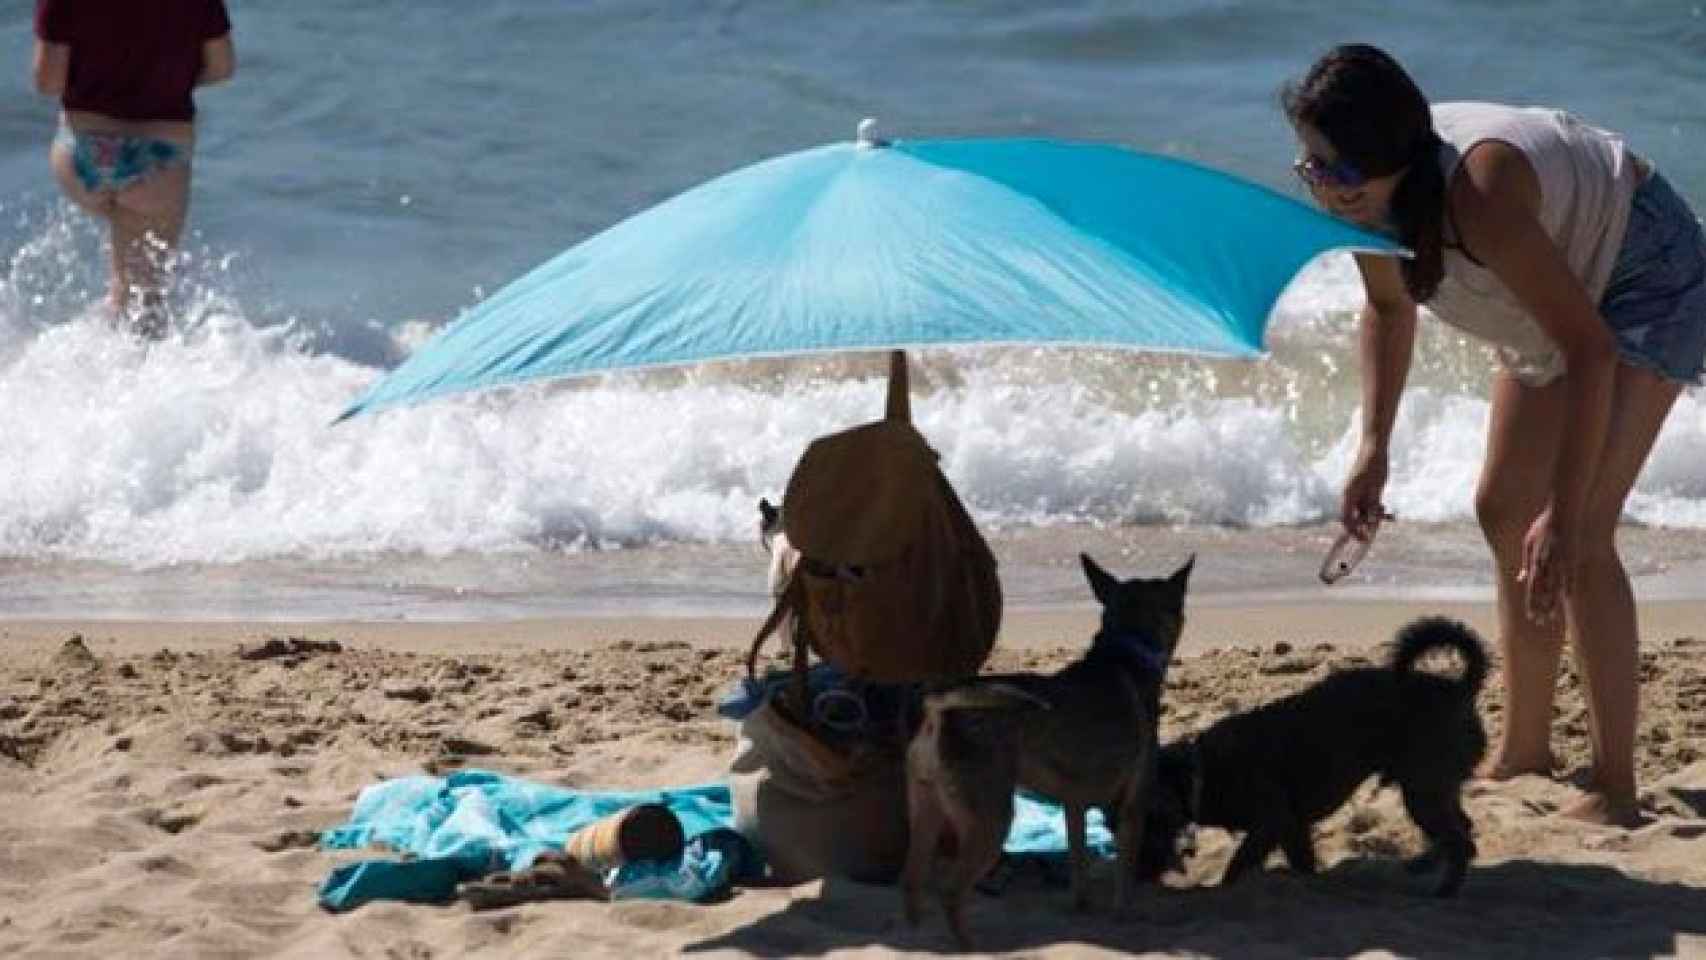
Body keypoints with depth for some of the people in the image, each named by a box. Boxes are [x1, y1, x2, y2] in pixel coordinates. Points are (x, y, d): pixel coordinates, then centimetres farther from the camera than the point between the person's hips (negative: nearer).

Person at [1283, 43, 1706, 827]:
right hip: (1565, 281, 9)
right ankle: (1525, 749, 31)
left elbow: (1591, 352, -38)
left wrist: (1563, 517, -39)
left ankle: (1614, 788, -16)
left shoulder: (1477, 196, -41)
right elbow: (1388, 306, 5)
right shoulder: (1365, 196, -18)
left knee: (1578, 536, -20)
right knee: (1504, 512, 15)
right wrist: (1373, 448, -3)